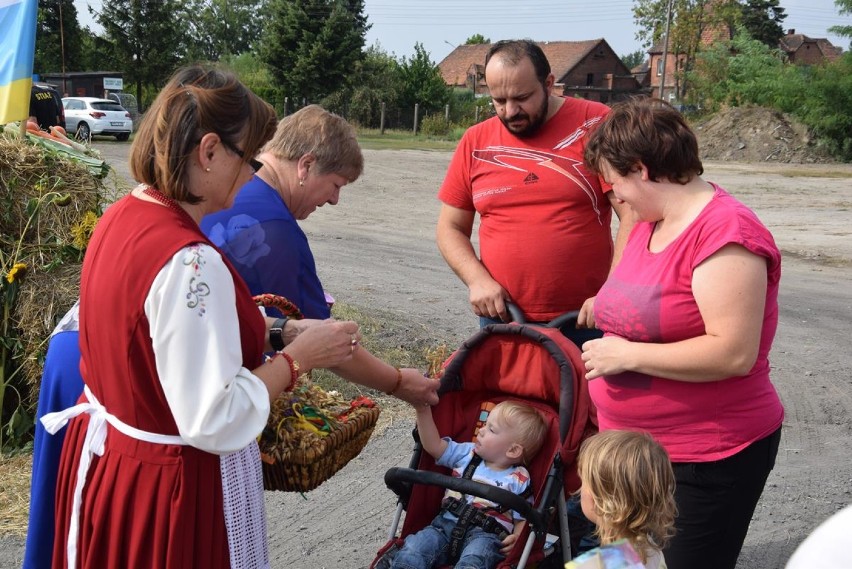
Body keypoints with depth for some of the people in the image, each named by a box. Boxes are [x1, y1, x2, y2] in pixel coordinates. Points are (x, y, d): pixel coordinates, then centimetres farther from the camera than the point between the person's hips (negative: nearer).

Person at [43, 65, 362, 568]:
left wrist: (273, 331, 5)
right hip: (172, 486, -9)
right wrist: (298, 357, -16)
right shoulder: (191, 262, -29)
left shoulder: (121, 217, -1)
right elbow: (214, 422, -27)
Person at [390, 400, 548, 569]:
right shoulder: (467, 454, 18)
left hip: (486, 534, -4)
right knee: (412, 550, -26)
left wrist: (517, 537, -16)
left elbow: (522, 519, 7)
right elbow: (433, 445, 17)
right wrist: (423, 410, 7)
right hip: (447, 523, 4)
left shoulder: (518, 480, 7)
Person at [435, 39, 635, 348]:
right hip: (500, 317, 3)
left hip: (585, 321, -3)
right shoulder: (475, 142, 5)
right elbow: (450, 228, 10)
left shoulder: (594, 123, -5)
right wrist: (477, 280, -7)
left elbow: (634, 215, -8)